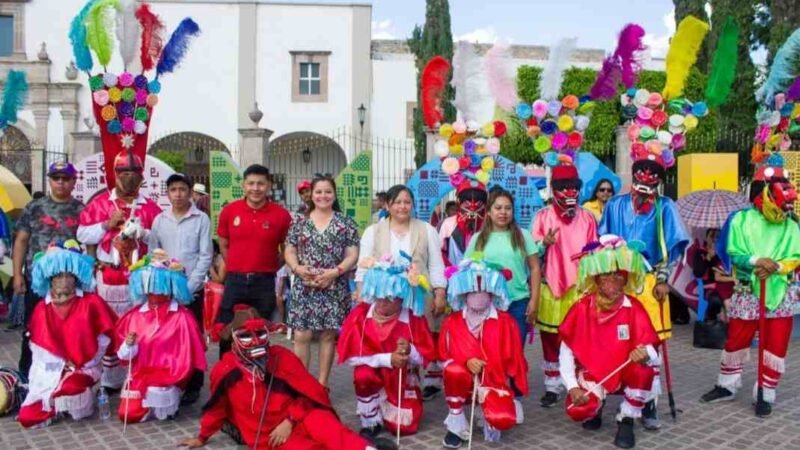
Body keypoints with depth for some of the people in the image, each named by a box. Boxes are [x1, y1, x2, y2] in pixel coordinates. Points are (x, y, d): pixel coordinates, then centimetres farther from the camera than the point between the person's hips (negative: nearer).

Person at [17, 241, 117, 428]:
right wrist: (62, 365, -10)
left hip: (84, 369, -3)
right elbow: (38, 347, 3)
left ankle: (81, 402, -3)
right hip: (50, 372, 4)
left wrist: (84, 367, -4)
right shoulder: (42, 309, 3)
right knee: (27, 417, -8)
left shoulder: (91, 303, -6)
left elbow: (104, 338, -2)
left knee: (69, 388, -37)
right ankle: (58, 405, 19)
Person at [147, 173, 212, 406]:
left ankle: (193, 386, 12)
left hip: (192, 290, -2)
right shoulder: (159, 220, 7)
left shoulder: (201, 219, -1)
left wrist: (189, 286, -10)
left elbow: (205, 256, -4)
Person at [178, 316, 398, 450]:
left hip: (297, 419, 1)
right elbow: (216, 407, 15)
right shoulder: (225, 370, -2)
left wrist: (290, 421, -10)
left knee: (320, 423, -34)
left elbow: (311, 393, -1)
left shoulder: (281, 357, -1)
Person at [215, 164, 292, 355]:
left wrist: (269, 269, 7)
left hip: (265, 283, -1)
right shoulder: (229, 211, -1)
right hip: (235, 281, 1)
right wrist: (237, 267, 7)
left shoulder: (281, 214, -5)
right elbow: (223, 245, 12)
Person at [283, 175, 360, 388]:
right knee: (301, 336, -2)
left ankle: (322, 383, 17)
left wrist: (335, 272, -15)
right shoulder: (300, 221, 7)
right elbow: (289, 252, 7)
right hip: (304, 287, 1)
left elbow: (352, 255, 0)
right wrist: (298, 269, -12)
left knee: (328, 335, 5)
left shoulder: (346, 223, 3)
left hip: (334, 289, 0)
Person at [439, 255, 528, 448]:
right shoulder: (452, 322, -2)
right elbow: (445, 358, 1)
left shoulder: (505, 322, -2)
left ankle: (489, 416, 11)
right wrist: (466, 363, -18)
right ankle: (457, 426, -13)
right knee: (453, 370, -35)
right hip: (464, 382, 1)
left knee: (504, 419, -30)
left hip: (495, 383, 0)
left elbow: (513, 359, 3)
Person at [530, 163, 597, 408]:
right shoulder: (543, 216, 3)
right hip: (550, 287, 0)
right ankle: (552, 387, 19)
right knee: (550, 340, 7)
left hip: (579, 288, 0)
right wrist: (545, 243, -20)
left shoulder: (587, 217, 6)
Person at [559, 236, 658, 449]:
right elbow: (566, 351, -8)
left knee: (644, 371, -33)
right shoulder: (582, 308, -11)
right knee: (577, 410, -26)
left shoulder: (634, 308, -10)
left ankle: (626, 422, -7)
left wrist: (645, 353, -39)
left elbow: (651, 349, -13)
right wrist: (572, 387, -17)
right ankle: (595, 406, 15)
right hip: (591, 373, 0)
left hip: (624, 373, 1)